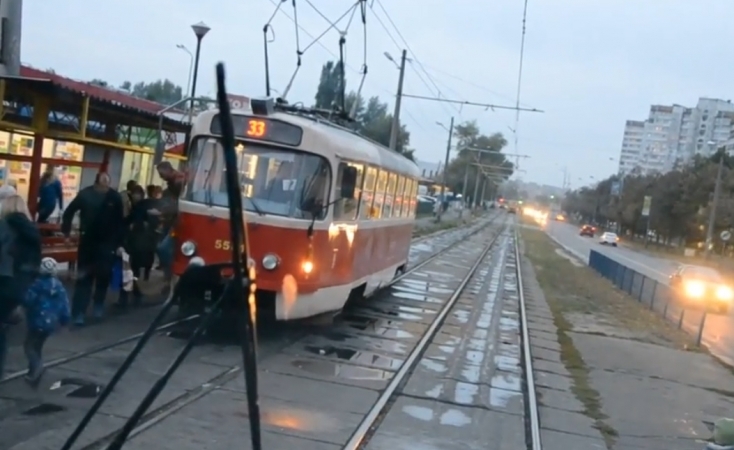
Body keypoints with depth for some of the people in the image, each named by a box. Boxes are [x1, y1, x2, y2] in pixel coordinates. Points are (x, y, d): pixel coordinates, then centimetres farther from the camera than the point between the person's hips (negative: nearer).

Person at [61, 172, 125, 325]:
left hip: (107, 244, 0)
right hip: (87, 242, 0)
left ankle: (98, 306, 29)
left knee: (103, 276, 6)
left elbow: (120, 221, -5)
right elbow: (69, 211, 3)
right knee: (84, 278, 1)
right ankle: (79, 313, 5)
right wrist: (66, 231, -1)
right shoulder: (85, 194, -8)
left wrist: (119, 242, -7)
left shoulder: (115, 197, -8)